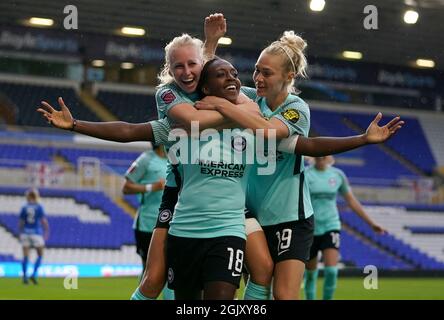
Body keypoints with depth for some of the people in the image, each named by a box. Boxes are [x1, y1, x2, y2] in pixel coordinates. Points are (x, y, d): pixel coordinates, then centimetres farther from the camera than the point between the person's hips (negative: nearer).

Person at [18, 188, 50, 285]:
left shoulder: (24, 208, 1)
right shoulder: (39, 207, -5)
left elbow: (20, 223, 2)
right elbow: (44, 221, -10)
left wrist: (20, 234, 14)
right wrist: (46, 233, -2)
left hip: (26, 233, 2)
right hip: (37, 233, -2)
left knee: (25, 256, 4)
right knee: (40, 255, 11)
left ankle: (25, 277, -2)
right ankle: (34, 274, -4)